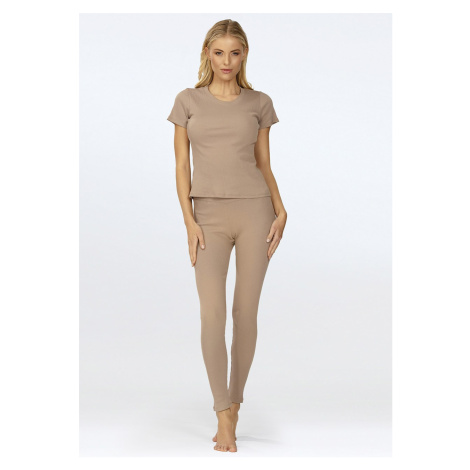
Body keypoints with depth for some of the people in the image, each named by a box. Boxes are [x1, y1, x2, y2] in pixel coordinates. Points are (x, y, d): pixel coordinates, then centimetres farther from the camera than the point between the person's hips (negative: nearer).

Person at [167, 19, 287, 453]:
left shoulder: (259, 103, 7)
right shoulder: (188, 101, 7)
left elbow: (264, 165, 10)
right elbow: (181, 165, 5)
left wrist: (280, 210, -5)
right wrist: (189, 221, -6)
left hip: (254, 210, 0)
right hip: (209, 215, 0)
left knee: (246, 312, 3)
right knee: (212, 313, -10)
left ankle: (234, 402, 19)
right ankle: (224, 417, -4)